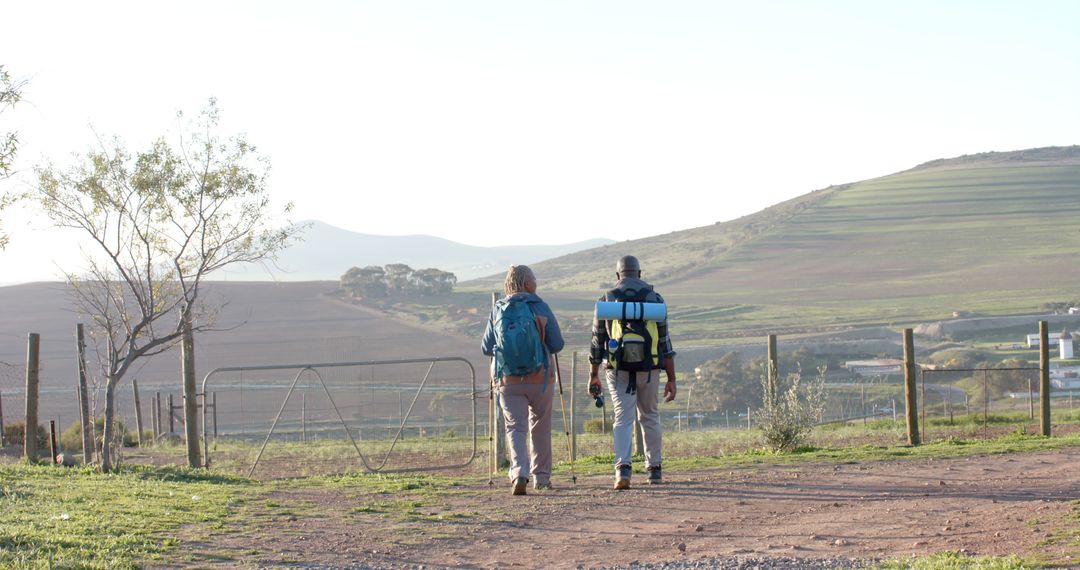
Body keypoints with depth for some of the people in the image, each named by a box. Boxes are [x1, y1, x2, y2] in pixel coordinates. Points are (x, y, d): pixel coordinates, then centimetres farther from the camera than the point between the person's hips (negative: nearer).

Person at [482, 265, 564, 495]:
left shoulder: (498, 310, 3)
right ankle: (541, 477, 23)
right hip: (540, 378, -1)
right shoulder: (540, 308, -4)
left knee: (515, 427, 1)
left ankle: (519, 473, -21)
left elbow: (486, 348, 5)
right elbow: (557, 345, -3)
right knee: (540, 426, 16)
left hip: (508, 380, 1)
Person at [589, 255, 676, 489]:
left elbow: (597, 342, 5)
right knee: (650, 417, 17)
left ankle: (623, 468, -22)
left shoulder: (606, 300, 3)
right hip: (649, 369, 1)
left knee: (623, 419, -2)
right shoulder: (655, 299, 3)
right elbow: (665, 342, 0)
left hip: (618, 370, -1)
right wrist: (671, 379, 3)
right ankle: (654, 469, 23)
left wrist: (593, 376, 15)